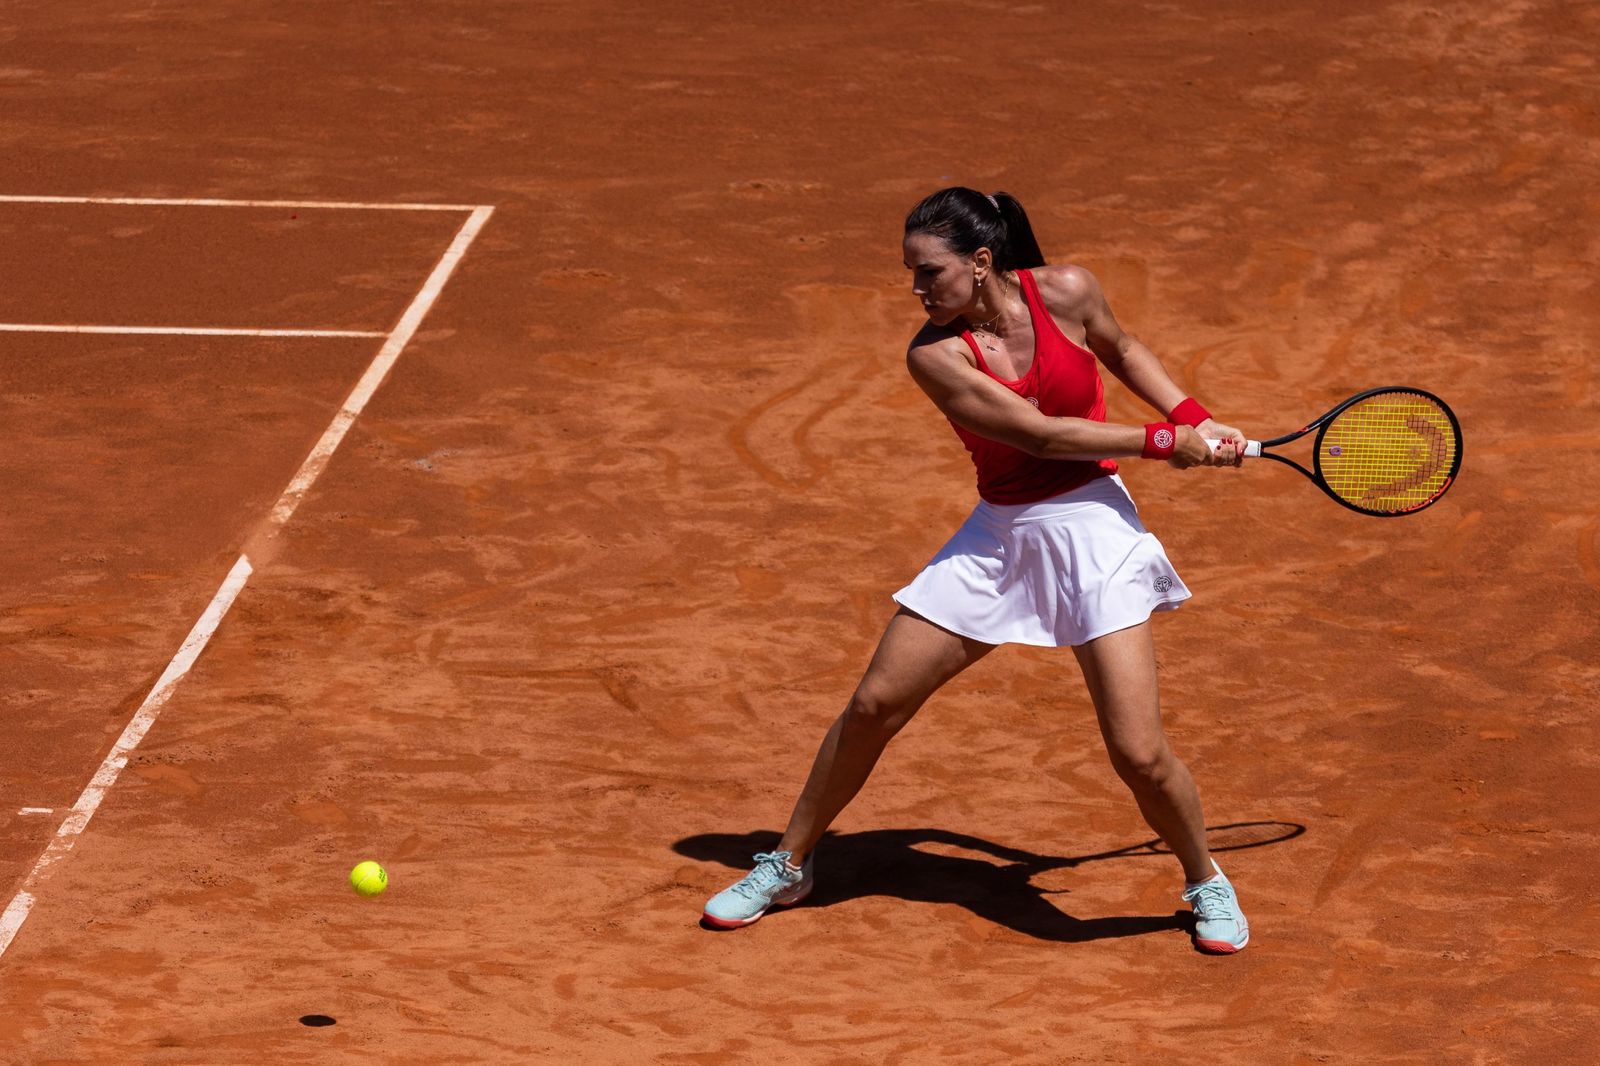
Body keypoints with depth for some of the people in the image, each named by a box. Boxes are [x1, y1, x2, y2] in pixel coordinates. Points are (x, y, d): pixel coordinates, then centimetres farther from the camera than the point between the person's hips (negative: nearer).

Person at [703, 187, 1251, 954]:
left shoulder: (1067, 292, -10)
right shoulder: (935, 355, -13)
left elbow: (1122, 351, 13)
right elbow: (1041, 435, -18)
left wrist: (1194, 418, 1)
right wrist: (1163, 443, -17)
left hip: (1093, 527, -1)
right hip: (997, 537, 1)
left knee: (1138, 754, -9)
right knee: (874, 705, 2)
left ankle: (1205, 882, 19)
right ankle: (788, 864, 23)